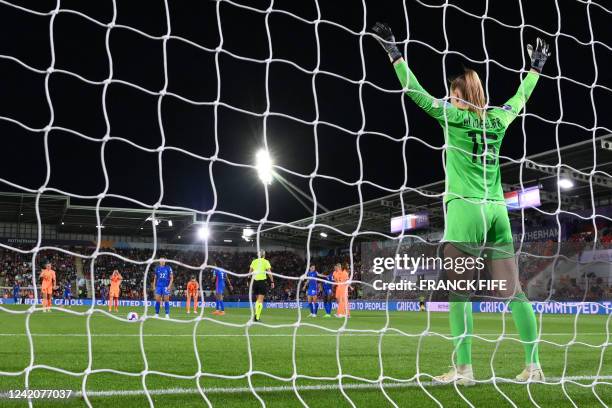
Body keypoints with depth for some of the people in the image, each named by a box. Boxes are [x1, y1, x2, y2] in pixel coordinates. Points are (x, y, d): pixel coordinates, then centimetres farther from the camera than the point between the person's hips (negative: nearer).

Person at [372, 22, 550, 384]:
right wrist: (536, 68, 45)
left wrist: (394, 53, 4)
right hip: (498, 211, 5)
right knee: (514, 289, 5)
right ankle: (534, 366, 7)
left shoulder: (454, 118, -2)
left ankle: (464, 369, -8)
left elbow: (416, 93, -2)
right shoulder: (498, 120, 12)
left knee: (458, 290, -4)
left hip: (466, 209, -5)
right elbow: (521, 98, 30)